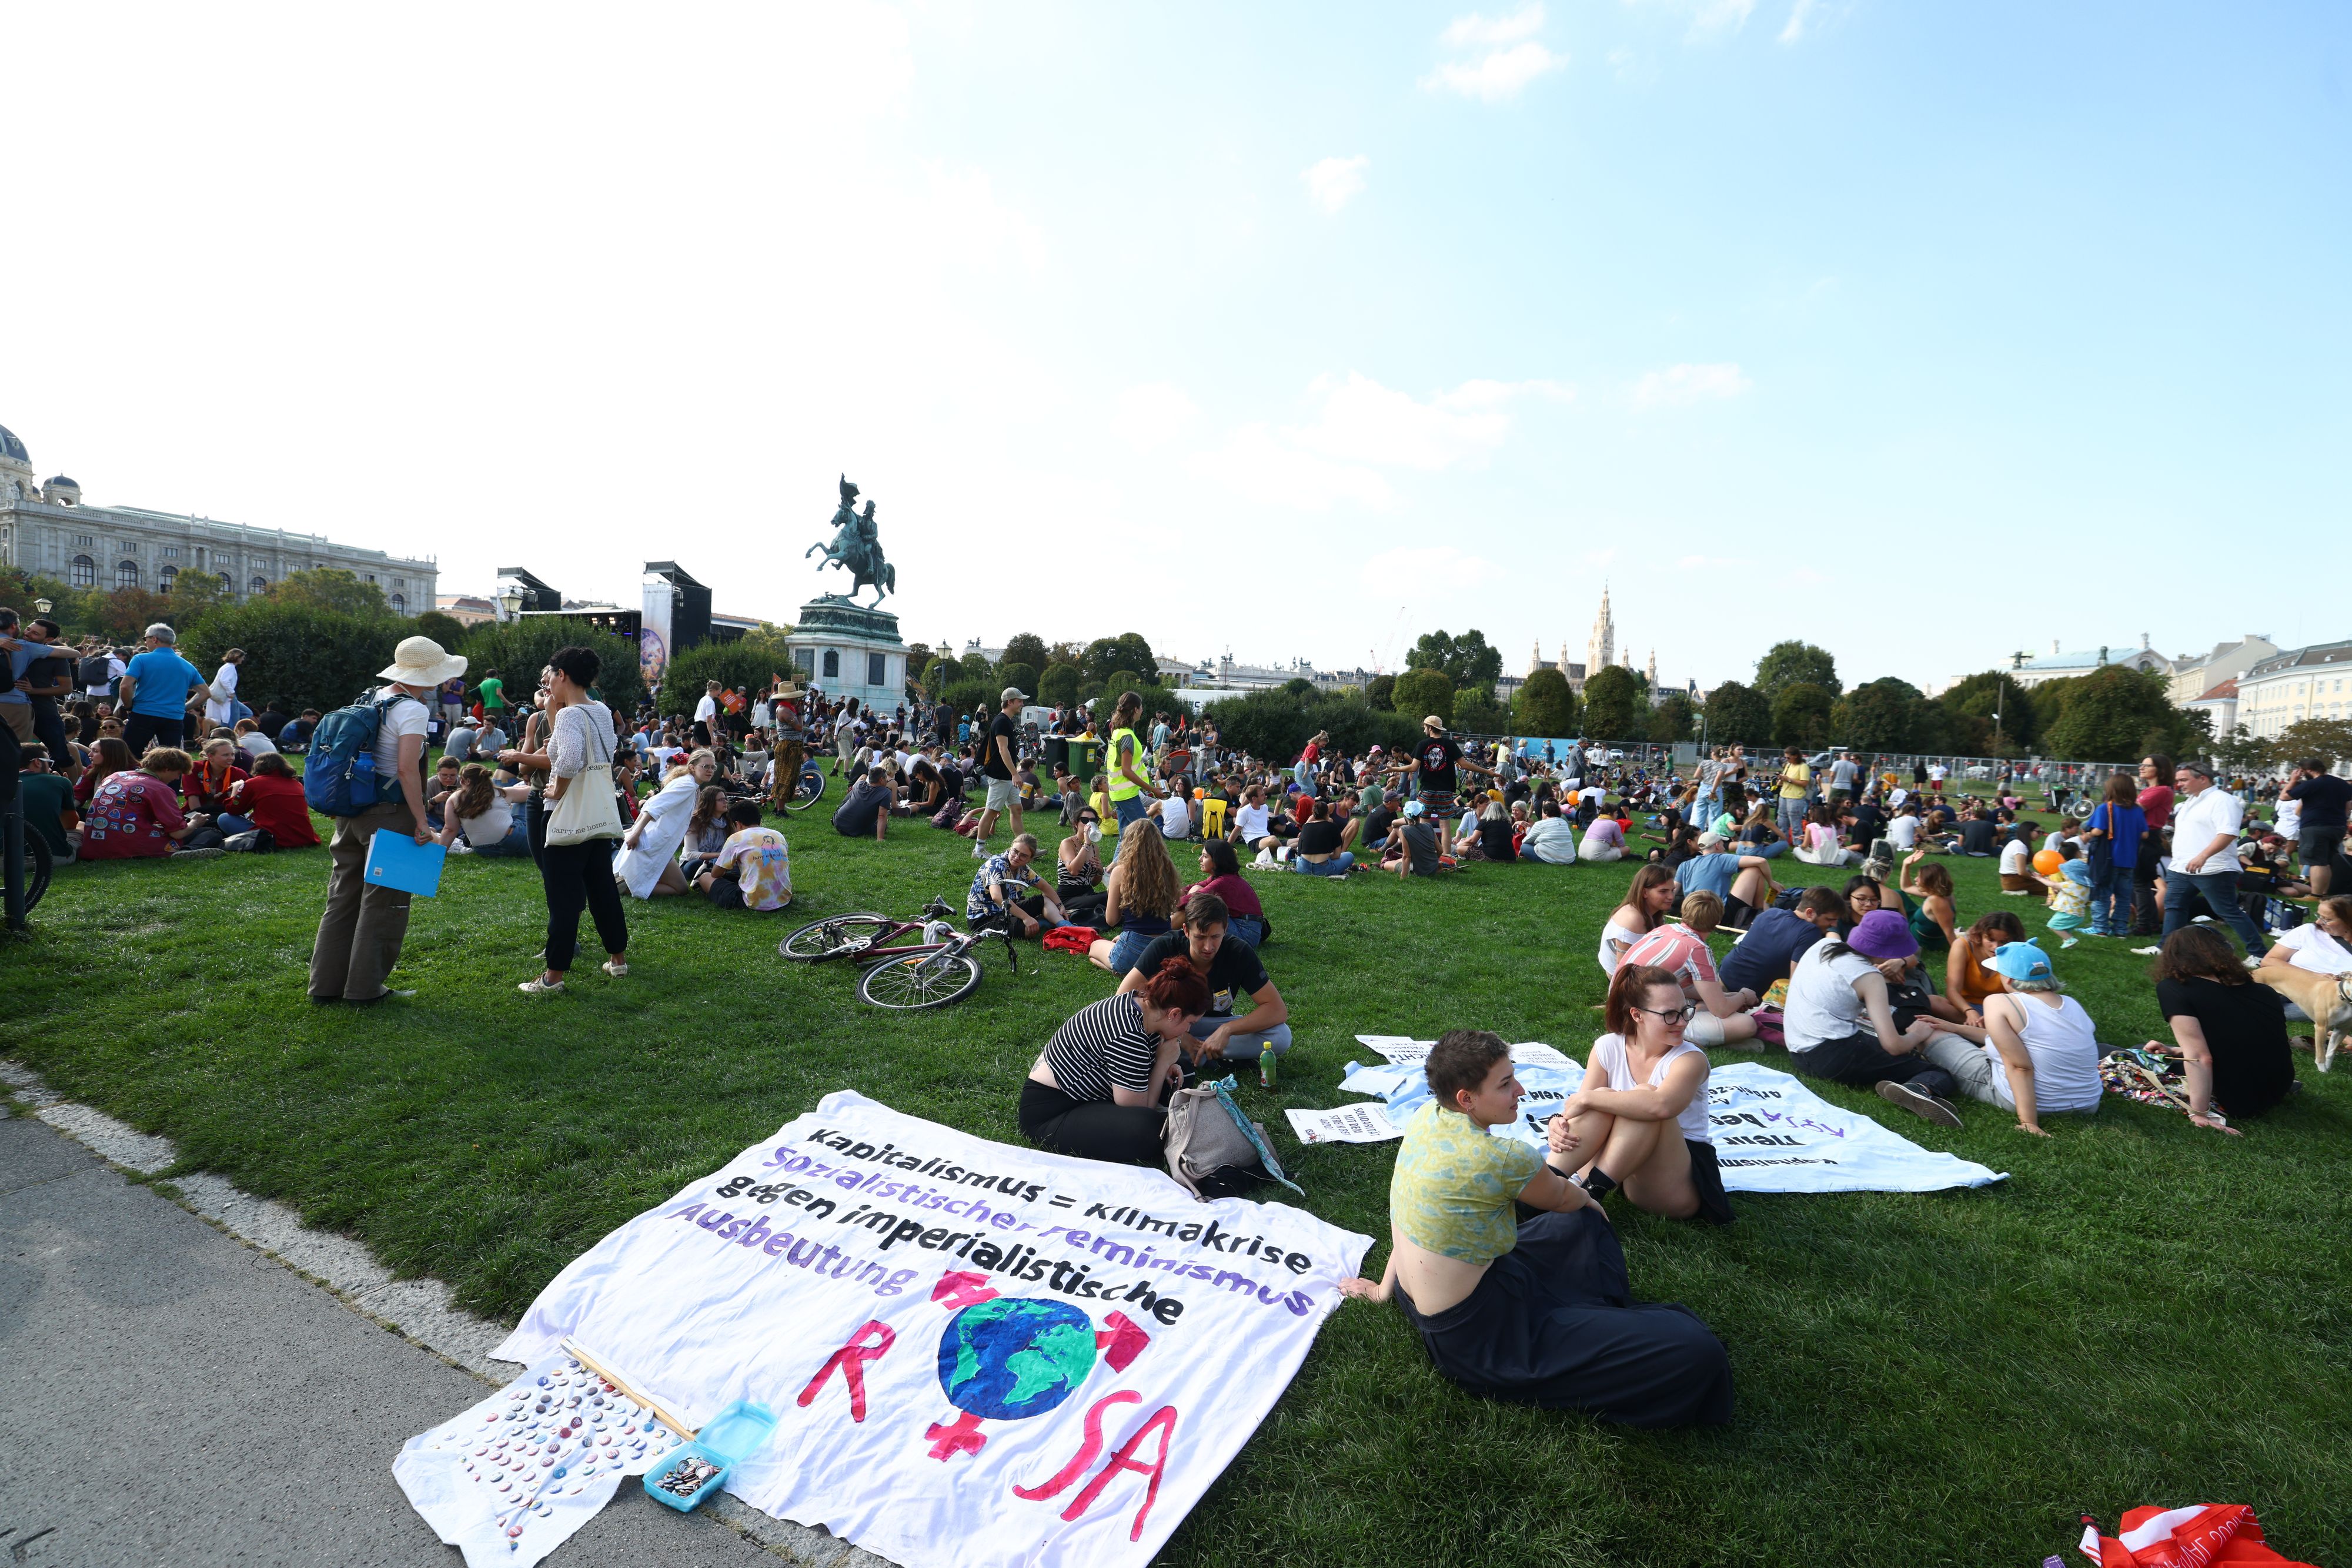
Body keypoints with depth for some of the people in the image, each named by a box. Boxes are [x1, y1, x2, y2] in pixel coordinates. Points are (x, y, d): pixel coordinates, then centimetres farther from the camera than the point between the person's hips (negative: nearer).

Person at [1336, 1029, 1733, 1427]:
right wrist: (1586, 1198, 21)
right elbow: (1562, 1199, -2)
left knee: (1582, 1223, 28)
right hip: (1474, 1337, -9)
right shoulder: (1505, 1159, -26)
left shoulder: (1424, 1117, -5)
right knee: (1697, 1351, -13)